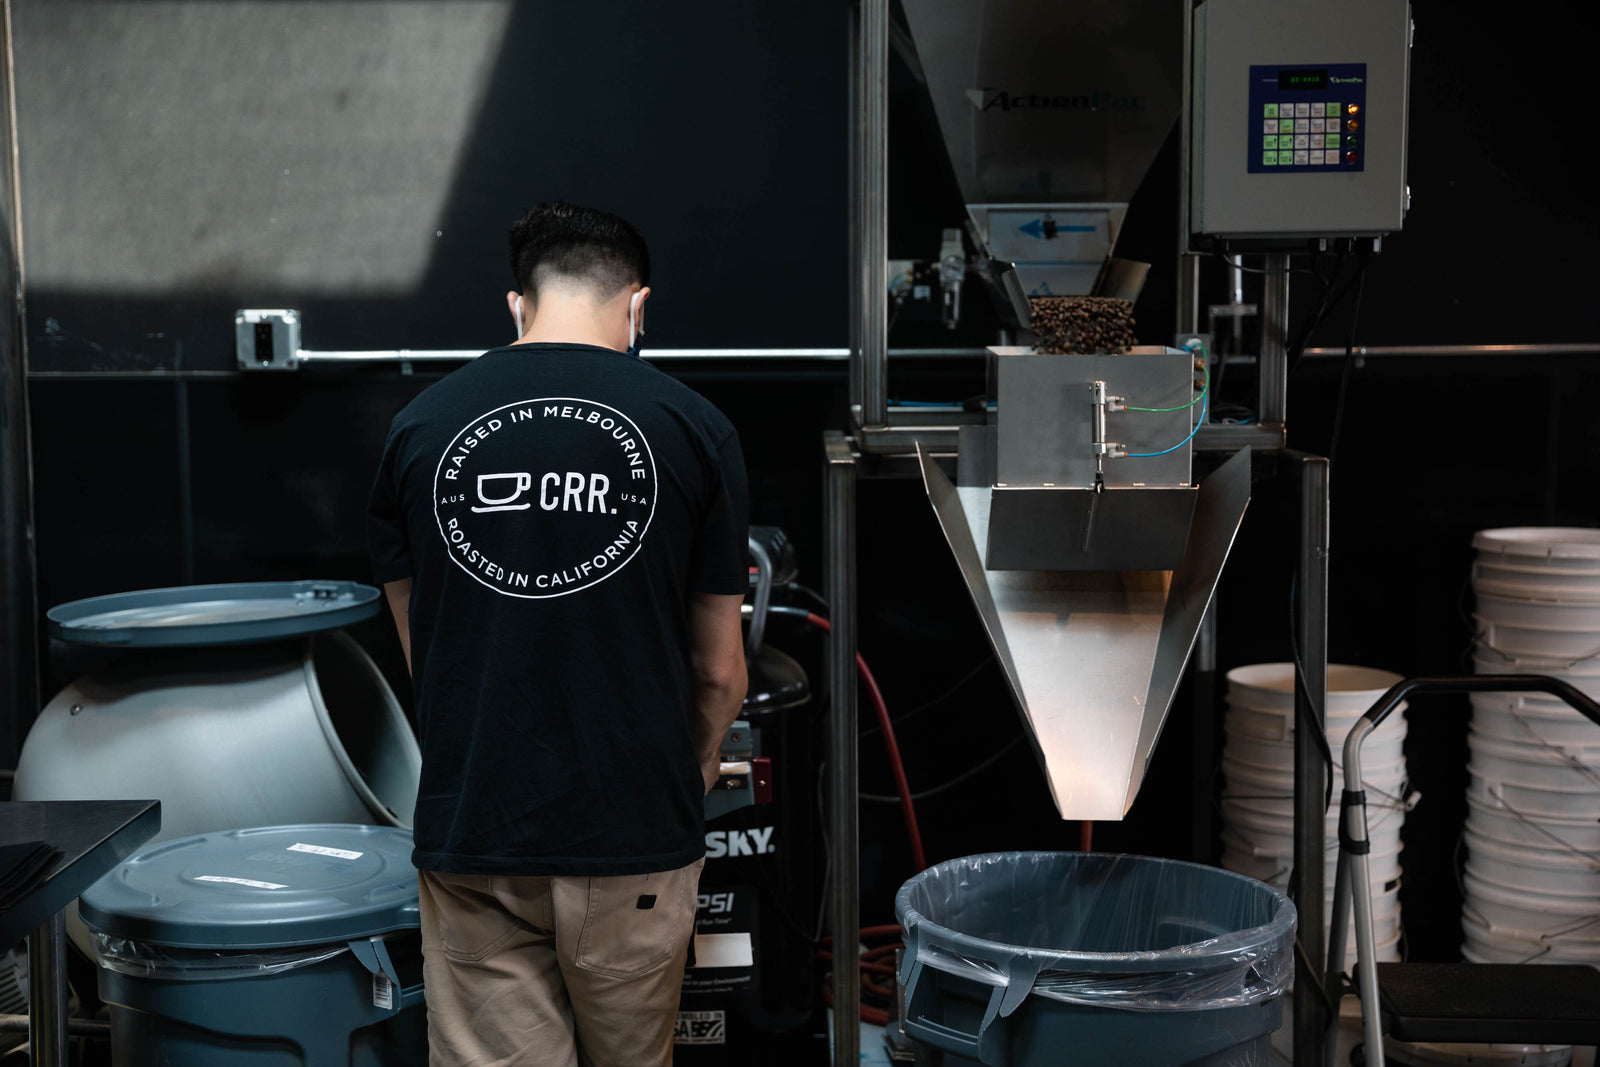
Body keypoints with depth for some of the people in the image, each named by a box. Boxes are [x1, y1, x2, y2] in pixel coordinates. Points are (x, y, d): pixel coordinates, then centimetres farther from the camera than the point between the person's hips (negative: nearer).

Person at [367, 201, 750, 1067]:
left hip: (470, 831, 1)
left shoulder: (421, 424, 2)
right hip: (632, 832, -1)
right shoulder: (693, 426, -3)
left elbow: (418, 648, 11)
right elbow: (719, 671, 2)